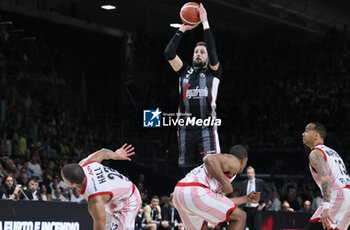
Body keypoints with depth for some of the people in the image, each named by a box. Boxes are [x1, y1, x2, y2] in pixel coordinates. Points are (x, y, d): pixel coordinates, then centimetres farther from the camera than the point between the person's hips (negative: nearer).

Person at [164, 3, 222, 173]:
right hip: (186, 128, 4)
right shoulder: (185, 71, 19)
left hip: (206, 126, -4)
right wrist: (182, 29, 6)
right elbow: (169, 54, 7)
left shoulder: (213, 72, 10)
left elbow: (213, 53, -8)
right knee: (189, 172, 4)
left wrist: (205, 23, -8)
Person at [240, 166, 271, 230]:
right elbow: (242, 195, 17)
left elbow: (269, 192, 5)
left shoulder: (260, 182, 0)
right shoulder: (244, 183, 10)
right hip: (247, 209, 3)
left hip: (257, 208, -3)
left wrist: (264, 203, -1)